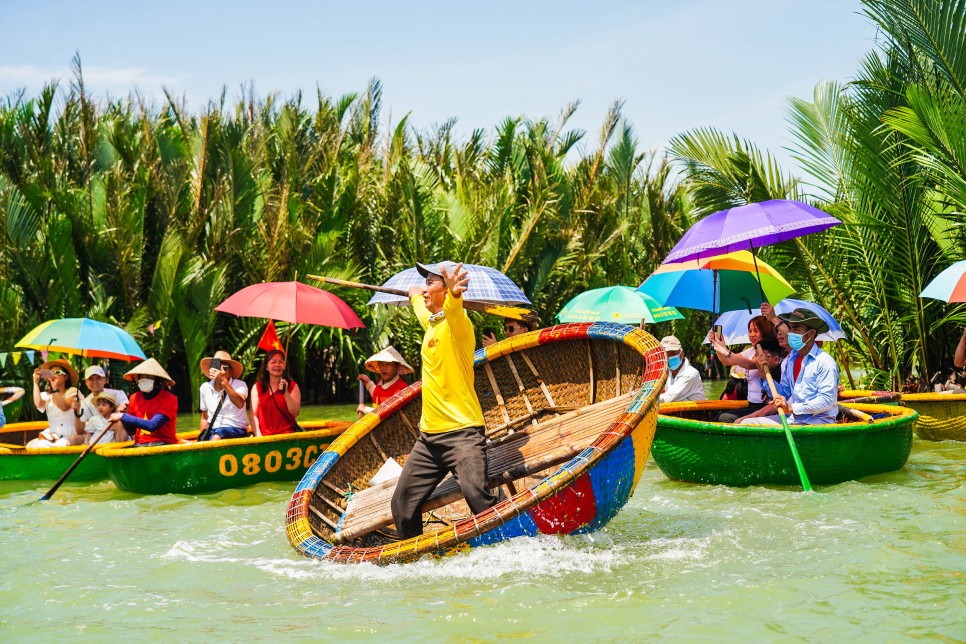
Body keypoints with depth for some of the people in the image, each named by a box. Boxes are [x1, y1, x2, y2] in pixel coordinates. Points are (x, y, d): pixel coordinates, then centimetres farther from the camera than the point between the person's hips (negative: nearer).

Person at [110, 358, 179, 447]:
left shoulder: (169, 399, -7)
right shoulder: (135, 398, 10)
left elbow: (153, 425, -20)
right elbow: (131, 431, 16)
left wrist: (123, 416, -19)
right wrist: (123, 413, -4)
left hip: (163, 444, -5)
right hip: (140, 445, 5)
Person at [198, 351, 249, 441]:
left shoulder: (240, 385, -3)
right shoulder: (205, 387, 11)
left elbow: (240, 404, -27)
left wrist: (223, 381, -33)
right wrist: (202, 436, 7)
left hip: (236, 429, -4)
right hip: (212, 430, 4)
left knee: (216, 437, -36)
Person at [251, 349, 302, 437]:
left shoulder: (292, 386, 10)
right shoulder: (257, 387, 13)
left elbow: (295, 413, -1)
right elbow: (254, 415, 7)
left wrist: (286, 393, -14)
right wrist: (259, 436, -8)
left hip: (286, 434, -1)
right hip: (264, 436, 1)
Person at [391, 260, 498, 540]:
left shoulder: (456, 321, -10)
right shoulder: (430, 321, 16)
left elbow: (454, 309, -37)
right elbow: (415, 294, 41)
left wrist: (454, 294, -59)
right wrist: (414, 293, 64)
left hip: (462, 433, -9)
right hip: (429, 436, 9)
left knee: (478, 497, -25)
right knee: (403, 504, 8)